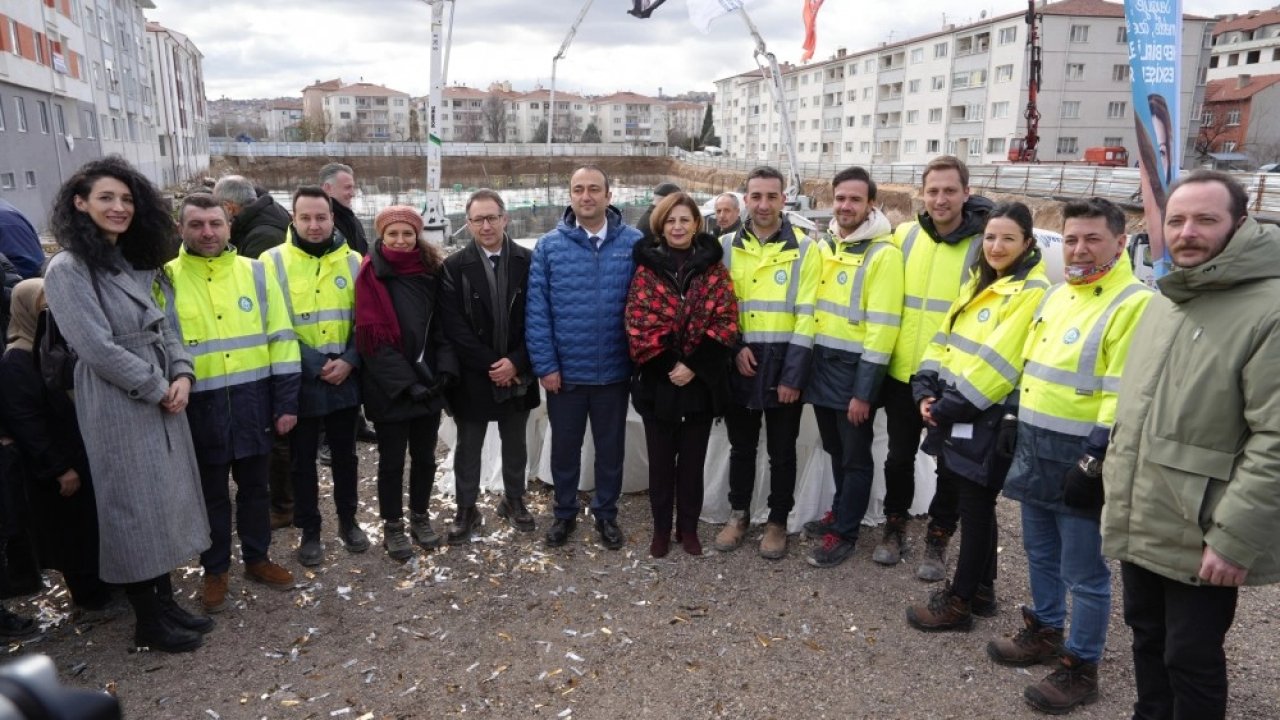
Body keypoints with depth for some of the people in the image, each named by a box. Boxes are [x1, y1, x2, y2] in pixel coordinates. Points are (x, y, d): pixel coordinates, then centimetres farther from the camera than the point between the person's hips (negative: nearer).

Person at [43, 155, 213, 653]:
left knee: (166, 501, 13)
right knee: (134, 508, 2)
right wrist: (158, 389, -13)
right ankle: (148, 621, 17)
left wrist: (182, 374, -5)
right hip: (117, 407, -7)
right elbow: (96, 348, -18)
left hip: (163, 400, 7)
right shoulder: (67, 269, -11)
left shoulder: (137, 263, 13)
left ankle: (165, 601, 27)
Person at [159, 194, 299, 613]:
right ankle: (215, 571, 29)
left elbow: (281, 340, 2)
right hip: (200, 410, -1)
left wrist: (286, 400, -2)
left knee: (254, 487, 15)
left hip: (253, 404, 1)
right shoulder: (165, 280, -2)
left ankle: (257, 559, 33)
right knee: (211, 494, 12)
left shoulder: (256, 273, 1)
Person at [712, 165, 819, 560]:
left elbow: (807, 316, -7)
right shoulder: (727, 247, 4)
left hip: (783, 366, -2)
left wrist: (793, 375, -12)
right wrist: (734, 347, -9)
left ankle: (777, 521, 26)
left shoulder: (804, 248, -4)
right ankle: (738, 514, 32)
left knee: (782, 451, 10)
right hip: (740, 364, 2)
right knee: (741, 446, 15)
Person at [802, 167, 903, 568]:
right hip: (820, 363, 6)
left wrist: (864, 390, -18)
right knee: (835, 449, 20)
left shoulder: (883, 253, -13)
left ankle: (844, 533, 18)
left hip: (855, 368, -6)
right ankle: (840, 512, 37)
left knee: (855, 457, 7)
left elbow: (882, 327, -16)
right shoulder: (824, 245, 9)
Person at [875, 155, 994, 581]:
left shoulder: (983, 244, -8)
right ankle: (895, 527, 33)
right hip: (903, 373, 3)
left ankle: (938, 540, 28)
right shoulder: (904, 236, 1)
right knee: (899, 456, 14)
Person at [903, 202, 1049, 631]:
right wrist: (927, 391, -3)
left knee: (975, 508, 2)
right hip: (954, 414, 8)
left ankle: (959, 602, 14)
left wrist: (947, 405, -17)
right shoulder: (978, 285, 15)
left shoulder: (1033, 291, -13)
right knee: (973, 504, 17)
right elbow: (945, 341, 12)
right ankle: (980, 590, 30)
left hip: (987, 419, -8)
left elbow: (996, 363, -20)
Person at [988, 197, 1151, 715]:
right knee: (1041, 553, 21)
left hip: (1080, 461, -8)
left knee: (1083, 572, 5)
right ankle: (1045, 632, 39)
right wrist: (1015, 424, 18)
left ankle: (1081, 667, 20)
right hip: (1035, 452, 8)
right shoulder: (1056, 296, 12)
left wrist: (1095, 463, -22)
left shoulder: (1133, 304, -15)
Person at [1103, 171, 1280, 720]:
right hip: (1138, 524, 7)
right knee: (1147, 639, 22)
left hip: (1200, 539, -7)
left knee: (1191, 660, 8)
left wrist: (1236, 538, -22)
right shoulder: (1164, 300, 10)